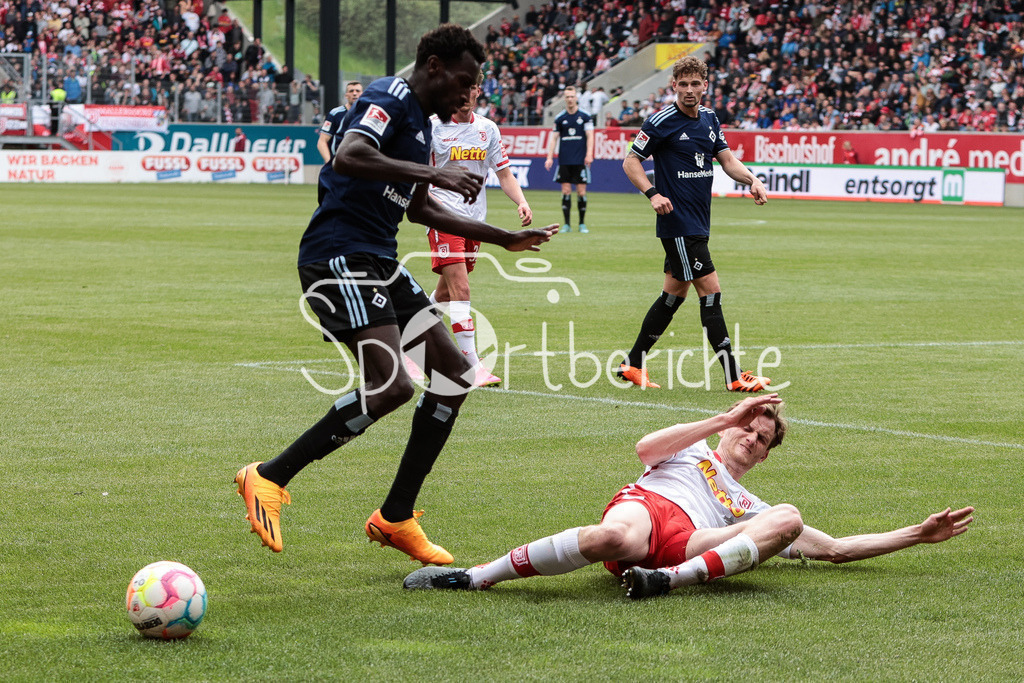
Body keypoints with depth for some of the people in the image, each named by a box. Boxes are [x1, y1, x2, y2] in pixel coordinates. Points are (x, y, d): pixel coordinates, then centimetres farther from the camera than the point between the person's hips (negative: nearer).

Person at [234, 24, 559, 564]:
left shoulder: (420, 121, 21)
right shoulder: (389, 100, -9)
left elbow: (419, 209, 32)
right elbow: (348, 157, -29)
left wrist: (503, 239, 35)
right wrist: (433, 173, -29)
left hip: (379, 263, 10)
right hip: (339, 258, -10)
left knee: (454, 372, 6)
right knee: (391, 385, -22)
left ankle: (395, 518, 10)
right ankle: (268, 478, -10)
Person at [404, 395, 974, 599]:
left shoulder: (750, 510, 41)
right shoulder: (691, 450, 37)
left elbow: (836, 548, 36)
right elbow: (646, 449, 12)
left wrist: (919, 535, 31)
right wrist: (727, 418, 14)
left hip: (688, 544, 2)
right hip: (644, 503, -2)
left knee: (788, 519, -24)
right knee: (613, 539, -42)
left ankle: (670, 580, -41)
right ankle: (473, 577, -36)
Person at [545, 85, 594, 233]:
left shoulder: (585, 116, 2)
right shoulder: (560, 118, 8)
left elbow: (590, 136, 0)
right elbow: (554, 138, 11)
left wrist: (589, 154, -12)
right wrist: (550, 157, 3)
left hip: (580, 160, -2)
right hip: (564, 161, 2)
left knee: (581, 191, -2)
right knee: (566, 191, -1)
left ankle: (582, 224, 8)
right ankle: (566, 224, 4)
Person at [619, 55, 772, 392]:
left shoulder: (709, 119, 10)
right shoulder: (662, 121, -11)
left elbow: (727, 159, 12)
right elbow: (631, 162, -7)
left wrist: (752, 179, -7)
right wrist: (653, 194, -21)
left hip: (698, 223, 8)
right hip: (678, 223, -8)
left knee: (675, 293, 14)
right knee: (710, 290, -11)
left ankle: (633, 364, 23)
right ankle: (734, 376, -9)